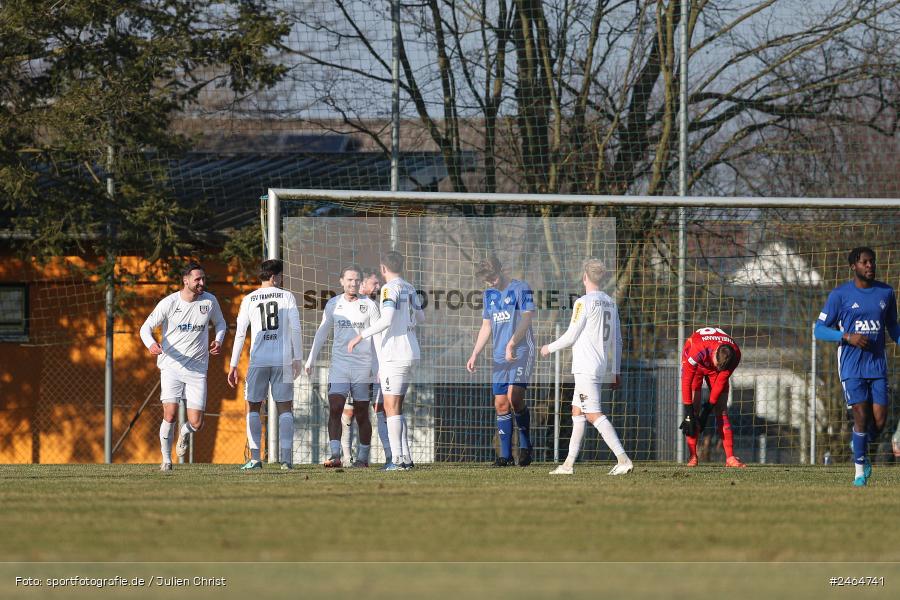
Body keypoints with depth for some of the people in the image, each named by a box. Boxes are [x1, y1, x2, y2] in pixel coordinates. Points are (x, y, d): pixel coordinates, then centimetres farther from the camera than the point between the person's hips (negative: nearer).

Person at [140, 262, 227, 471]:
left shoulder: (209, 301, 1)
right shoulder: (169, 303, -7)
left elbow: (220, 322, 20)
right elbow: (146, 327, -1)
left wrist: (218, 341, -1)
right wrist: (151, 344, -23)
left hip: (197, 369, 2)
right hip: (171, 366, -2)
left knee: (196, 423, -3)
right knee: (170, 415, -15)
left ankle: (185, 433, 35)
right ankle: (166, 460, 4)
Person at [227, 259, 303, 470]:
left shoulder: (249, 300, 5)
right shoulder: (287, 297, 3)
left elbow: (240, 334, 2)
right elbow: (295, 330, -2)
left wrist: (234, 366, 5)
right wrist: (298, 359, 5)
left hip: (258, 360, 0)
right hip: (283, 360, 0)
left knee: (253, 407, 8)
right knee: (284, 407, 6)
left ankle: (254, 458, -1)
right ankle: (286, 457, -3)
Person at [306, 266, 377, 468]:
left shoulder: (369, 306, 1)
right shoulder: (333, 304, 7)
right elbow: (322, 332, 15)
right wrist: (310, 359, 13)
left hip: (362, 367, -1)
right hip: (339, 366, 1)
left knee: (361, 415, 3)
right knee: (334, 409, -13)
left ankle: (363, 457, 12)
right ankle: (335, 455, -18)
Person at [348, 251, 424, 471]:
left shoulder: (390, 289, -12)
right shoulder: (409, 288, 13)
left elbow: (386, 320, -24)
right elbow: (420, 317, 25)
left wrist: (361, 336, -16)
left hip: (393, 355, -8)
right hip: (409, 353, 8)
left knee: (391, 407, -7)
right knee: (396, 407, 15)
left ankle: (398, 459, -13)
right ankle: (406, 457, 13)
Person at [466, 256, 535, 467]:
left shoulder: (521, 289, -4)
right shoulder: (489, 295, 16)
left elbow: (526, 319, -13)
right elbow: (486, 327, 23)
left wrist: (512, 344, -24)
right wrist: (474, 355, 16)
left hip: (521, 353, -7)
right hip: (499, 358, 7)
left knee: (514, 398, -20)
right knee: (501, 405, 1)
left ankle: (525, 445, -3)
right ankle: (505, 455, 4)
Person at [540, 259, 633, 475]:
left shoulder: (584, 303, -11)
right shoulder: (610, 303, 13)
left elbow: (571, 337, -9)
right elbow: (617, 341, 16)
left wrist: (549, 348, 9)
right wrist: (616, 372, 20)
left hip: (587, 367, -9)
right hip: (604, 366, 9)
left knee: (594, 414, -13)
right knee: (577, 411, 15)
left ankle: (623, 459, -24)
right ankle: (569, 463, 16)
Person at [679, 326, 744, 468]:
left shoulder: (735, 354, -32)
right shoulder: (699, 350, -43)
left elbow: (721, 382, -21)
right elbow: (686, 381, -35)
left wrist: (708, 408, -20)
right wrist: (688, 413, -35)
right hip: (695, 364, -2)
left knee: (722, 409, -8)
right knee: (694, 405, -16)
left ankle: (730, 457, -13)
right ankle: (693, 457, -14)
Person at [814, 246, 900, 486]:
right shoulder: (840, 294, -3)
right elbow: (820, 330, -2)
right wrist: (847, 337, -17)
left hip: (877, 365, 3)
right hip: (851, 366, -3)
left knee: (879, 420, -5)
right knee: (861, 416, -11)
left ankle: (861, 449, 28)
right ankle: (860, 469, 5)